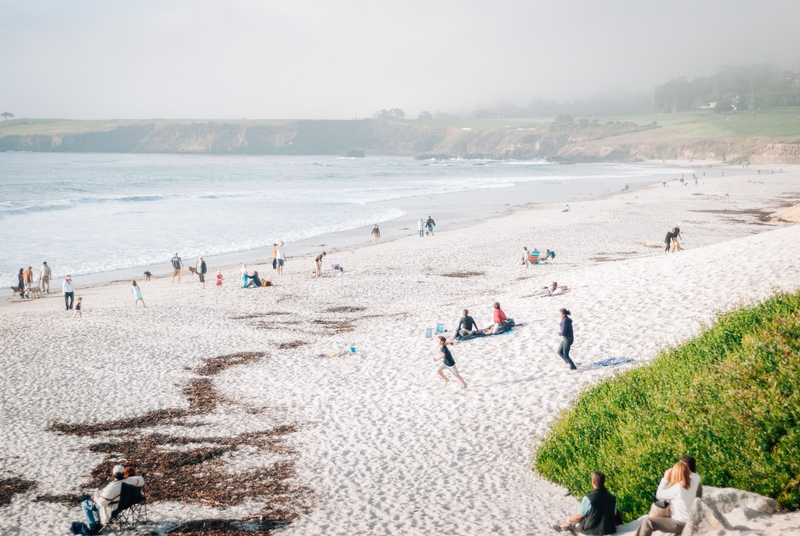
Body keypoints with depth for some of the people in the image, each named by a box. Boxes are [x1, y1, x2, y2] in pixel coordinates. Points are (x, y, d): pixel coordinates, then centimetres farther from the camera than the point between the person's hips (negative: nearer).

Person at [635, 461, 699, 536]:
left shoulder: (678, 488, -23)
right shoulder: (692, 484, -2)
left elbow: (659, 495, -12)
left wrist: (665, 478, -8)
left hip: (679, 524, -9)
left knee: (648, 521, -10)